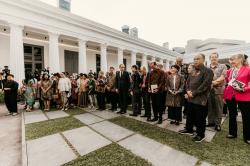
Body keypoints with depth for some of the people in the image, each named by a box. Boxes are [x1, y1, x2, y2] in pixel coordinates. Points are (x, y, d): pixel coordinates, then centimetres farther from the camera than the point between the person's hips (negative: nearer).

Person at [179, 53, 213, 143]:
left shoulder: (208, 71, -9)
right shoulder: (193, 72, 16)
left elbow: (205, 85, -18)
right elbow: (188, 82, 15)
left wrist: (194, 93, -18)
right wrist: (188, 91, -4)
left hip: (200, 99, -7)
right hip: (191, 98, 8)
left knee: (200, 118, 5)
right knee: (190, 115, 19)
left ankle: (201, 135, 24)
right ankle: (189, 129, 36)